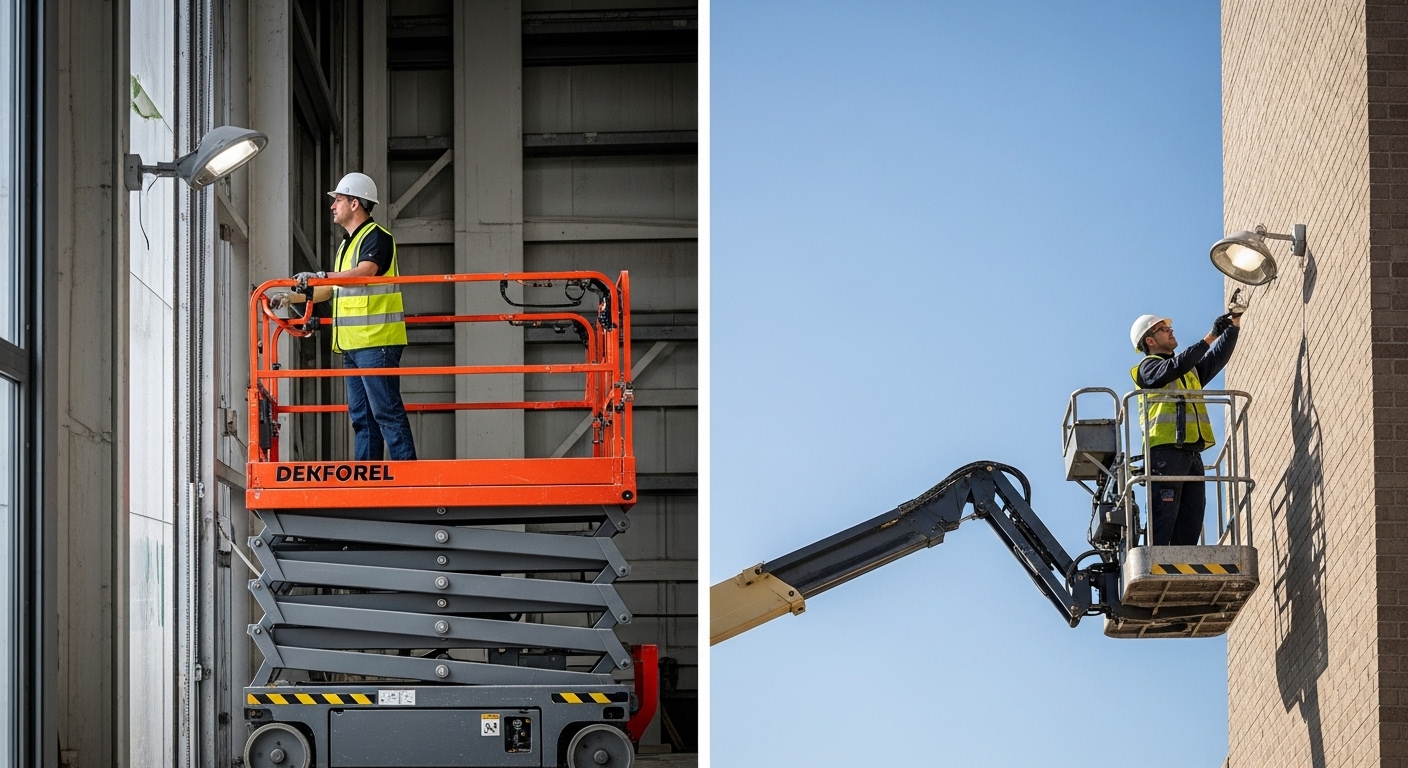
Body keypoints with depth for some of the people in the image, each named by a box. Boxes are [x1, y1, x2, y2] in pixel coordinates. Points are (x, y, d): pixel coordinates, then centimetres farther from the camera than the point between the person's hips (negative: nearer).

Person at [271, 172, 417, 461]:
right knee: (361, 414, 9)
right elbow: (332, 289, 31)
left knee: (386, 410, -12)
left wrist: (321, 275, -37)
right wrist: (291, 298, 24)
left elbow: (364, 272, -27)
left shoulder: (377, 237, -8)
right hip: (351, 343, 10)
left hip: (376, 341, -10)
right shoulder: (346, 244, 23)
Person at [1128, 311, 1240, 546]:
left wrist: (1233, 326, 6)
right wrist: (1210, 337, -13)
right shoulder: (1149, 367, 4)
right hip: (1165, 450, -8)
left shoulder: (1191, 370, 27)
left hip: (1192, 453, 8)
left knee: (1191, 523, 2)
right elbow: (1176, 367, -14)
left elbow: (1219, 357, 19)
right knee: (1163, 519, -14)